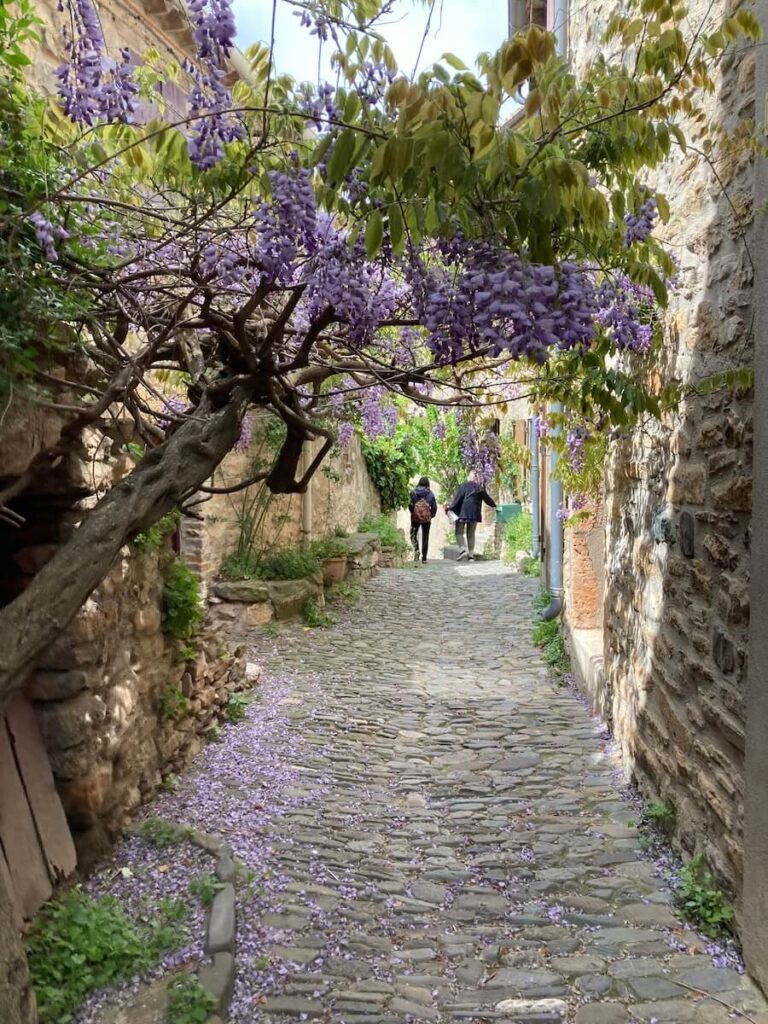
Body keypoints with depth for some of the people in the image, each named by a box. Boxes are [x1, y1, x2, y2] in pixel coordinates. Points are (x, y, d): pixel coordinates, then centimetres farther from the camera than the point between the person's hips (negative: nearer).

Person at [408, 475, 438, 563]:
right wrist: (431, 515, 13)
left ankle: (416, 549, -13)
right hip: (426, 518, 1)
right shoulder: (430, 493, -1)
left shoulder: (413, 492, -3)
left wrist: (413, 513, 10)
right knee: (425, 537, 9)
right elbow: (434, 507, -1)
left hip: (415, 517, -1)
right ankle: (424, 558, 10)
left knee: (413, 535, 14)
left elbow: (410, 505, -6)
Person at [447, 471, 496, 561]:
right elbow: (487, 499, 18)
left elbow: (457, 499, -8)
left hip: (462, 513, -3)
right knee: (471, 534, 11)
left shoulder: (463, 486, -3)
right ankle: (471, 555, 7)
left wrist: (450, 507, 2)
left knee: (459, 532, 6)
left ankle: (462, 549, -15)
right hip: (474, 514, 3)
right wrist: (494, 506, 35)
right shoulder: (480, 488, 8)